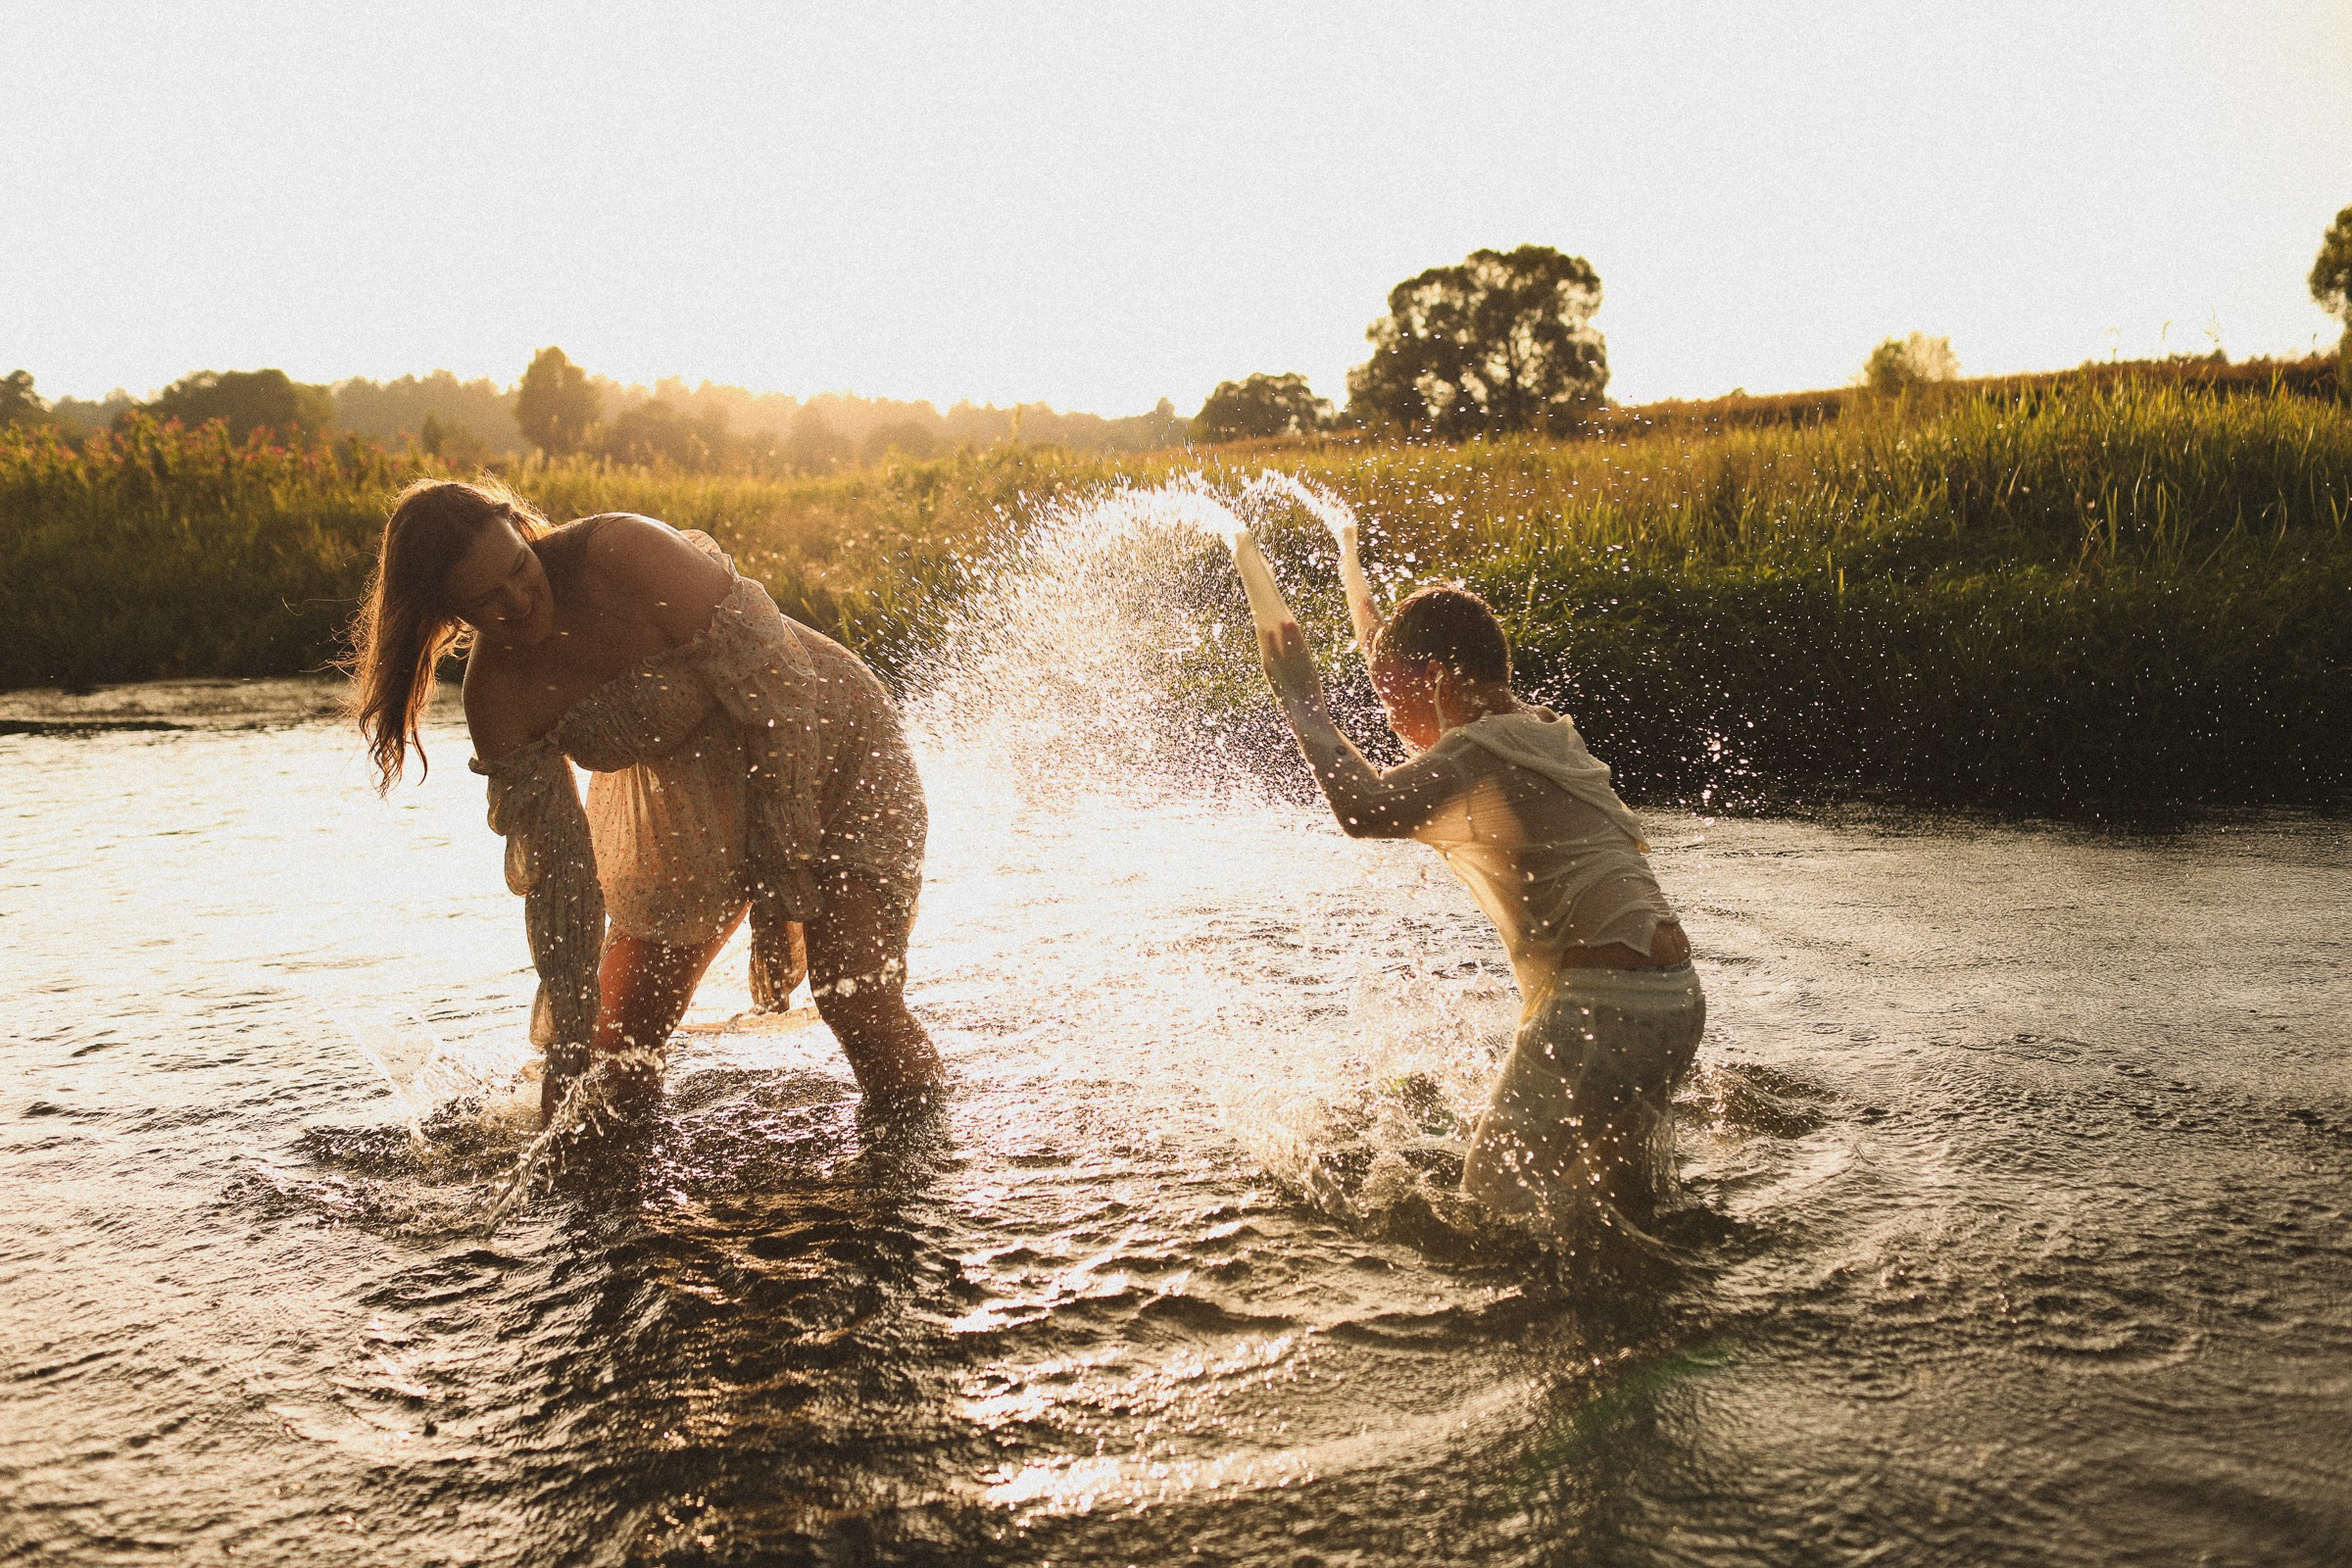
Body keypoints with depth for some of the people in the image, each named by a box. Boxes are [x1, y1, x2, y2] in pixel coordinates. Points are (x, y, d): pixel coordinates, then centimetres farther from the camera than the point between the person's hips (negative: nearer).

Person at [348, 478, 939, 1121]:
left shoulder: (622, 551, -28)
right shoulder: (496, 698, -13)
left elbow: (781, 692, -26)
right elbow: (555, 871, -7)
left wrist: (779, 897, -24)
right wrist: (568, 1039, -9)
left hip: (828, 746, -5)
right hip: (695, 803, 5)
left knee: (855, 998, -21)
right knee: (618, 1044, 4)